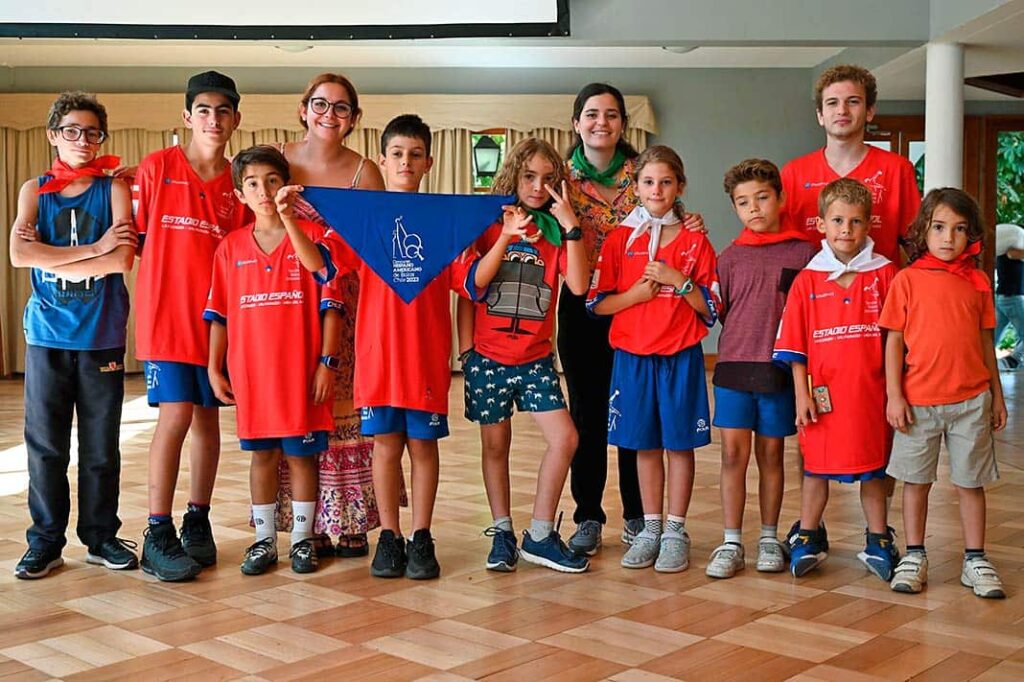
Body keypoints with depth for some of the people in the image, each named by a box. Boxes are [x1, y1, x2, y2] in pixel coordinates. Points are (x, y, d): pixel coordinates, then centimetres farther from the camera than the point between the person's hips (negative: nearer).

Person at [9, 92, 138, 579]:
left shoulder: (114, 190, 4)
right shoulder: (34, 191, 8)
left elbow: (123, 259, -11)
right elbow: (19, 254, -10)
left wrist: (51, 260, -11)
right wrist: (94, 249, -13)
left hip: (102, 336, -1)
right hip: (47, 336, 1)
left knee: (101, 445, 5)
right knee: (45, 444, 3)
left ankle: (100, 537, 18)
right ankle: (45, 542, 14)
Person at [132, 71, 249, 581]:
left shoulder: (239, 183, 6)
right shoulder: (157, 167, -1)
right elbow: (131, 236, 2)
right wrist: (164, 276, -5)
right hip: (164, 314, -3)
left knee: (207, 417, 9)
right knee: (176, 415, -10)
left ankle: (198, 522, 22)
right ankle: (158, 537, -2)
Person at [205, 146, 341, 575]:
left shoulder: (309, 234, -1)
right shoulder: (231, 247, 6)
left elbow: (320, 268, -25)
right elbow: (219, 314, 9)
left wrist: (288, 217, -35)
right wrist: (214, 369, 5)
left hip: (300, 370, -2)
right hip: (250, 372, 2)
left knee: (302, 455, 6)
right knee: (262, 455, 10)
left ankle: (303, 539, 19)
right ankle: (264, 540, 21)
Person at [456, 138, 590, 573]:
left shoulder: (555, 231, 5)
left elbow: (578, 286, -10)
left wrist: (570, 226, -14)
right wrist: (465, 349, -5)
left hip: (535, 358, 2)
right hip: (488, 356, -2)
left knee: (564, 439, -7)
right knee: (495, 445, 8)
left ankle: (540, 536, 6)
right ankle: (502, 533, 23)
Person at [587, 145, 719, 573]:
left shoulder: (695, 242, 2)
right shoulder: (620, 240, 4)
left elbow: (711, 310, -1)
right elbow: (597, 303, 1)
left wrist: (678, 281, -14)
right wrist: (638, 293, -13)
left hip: (681, 357, -1)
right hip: (632, 356, 1)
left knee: (680, 442, 3)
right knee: (645, 445, 8)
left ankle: (676, 532, 12)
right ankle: (650, 530, 18)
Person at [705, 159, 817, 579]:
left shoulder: (804, 253, 1)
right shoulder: (729, 258, 5)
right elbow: (714, 312, 7)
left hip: (779, 369, -1)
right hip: (734, 367, 1)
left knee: (771, 453, 9)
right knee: (733, 452, -1)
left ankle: (769, 538, 22)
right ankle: (731, 543, 7)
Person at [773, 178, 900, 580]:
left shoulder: (884, 274, 0)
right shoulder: (807, 280, 0)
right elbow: (795, 345, 0)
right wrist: (802, 393, -5)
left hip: (871, 392, 0)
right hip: (824, 392, 0)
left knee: (873, 468, 11)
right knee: (816, 466, 10)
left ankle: (878, 542, 24)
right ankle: (809, 538, 25)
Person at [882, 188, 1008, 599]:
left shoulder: (977, 282, 5)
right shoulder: (908, 280, -2)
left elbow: (985, 341, 11)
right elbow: (894, 339, -2)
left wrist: (996, 394, 12)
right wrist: (894, 395, -7)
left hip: (971, 401, 2)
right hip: (918, 401, -2)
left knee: (970, 482, 8)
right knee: (916, 480, 8)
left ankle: (975, 561, 18)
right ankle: (914, 557, 20)